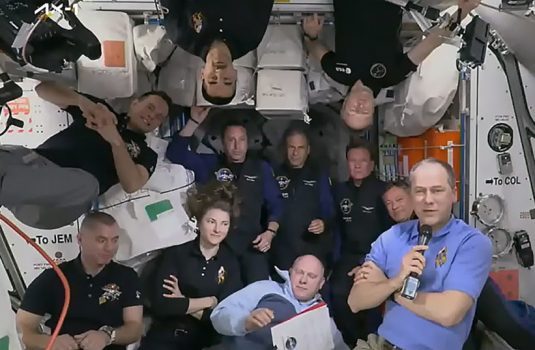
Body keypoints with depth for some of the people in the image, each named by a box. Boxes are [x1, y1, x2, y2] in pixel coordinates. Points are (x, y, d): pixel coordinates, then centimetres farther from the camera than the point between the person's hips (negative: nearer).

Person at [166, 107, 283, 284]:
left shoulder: (261, 168, 14)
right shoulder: (209, 164, 12)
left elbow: (275, 204, 12)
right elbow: (175, 152, 3)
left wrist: (270, 232, -4)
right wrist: (194, 121, -5)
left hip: (250, 241, 0)